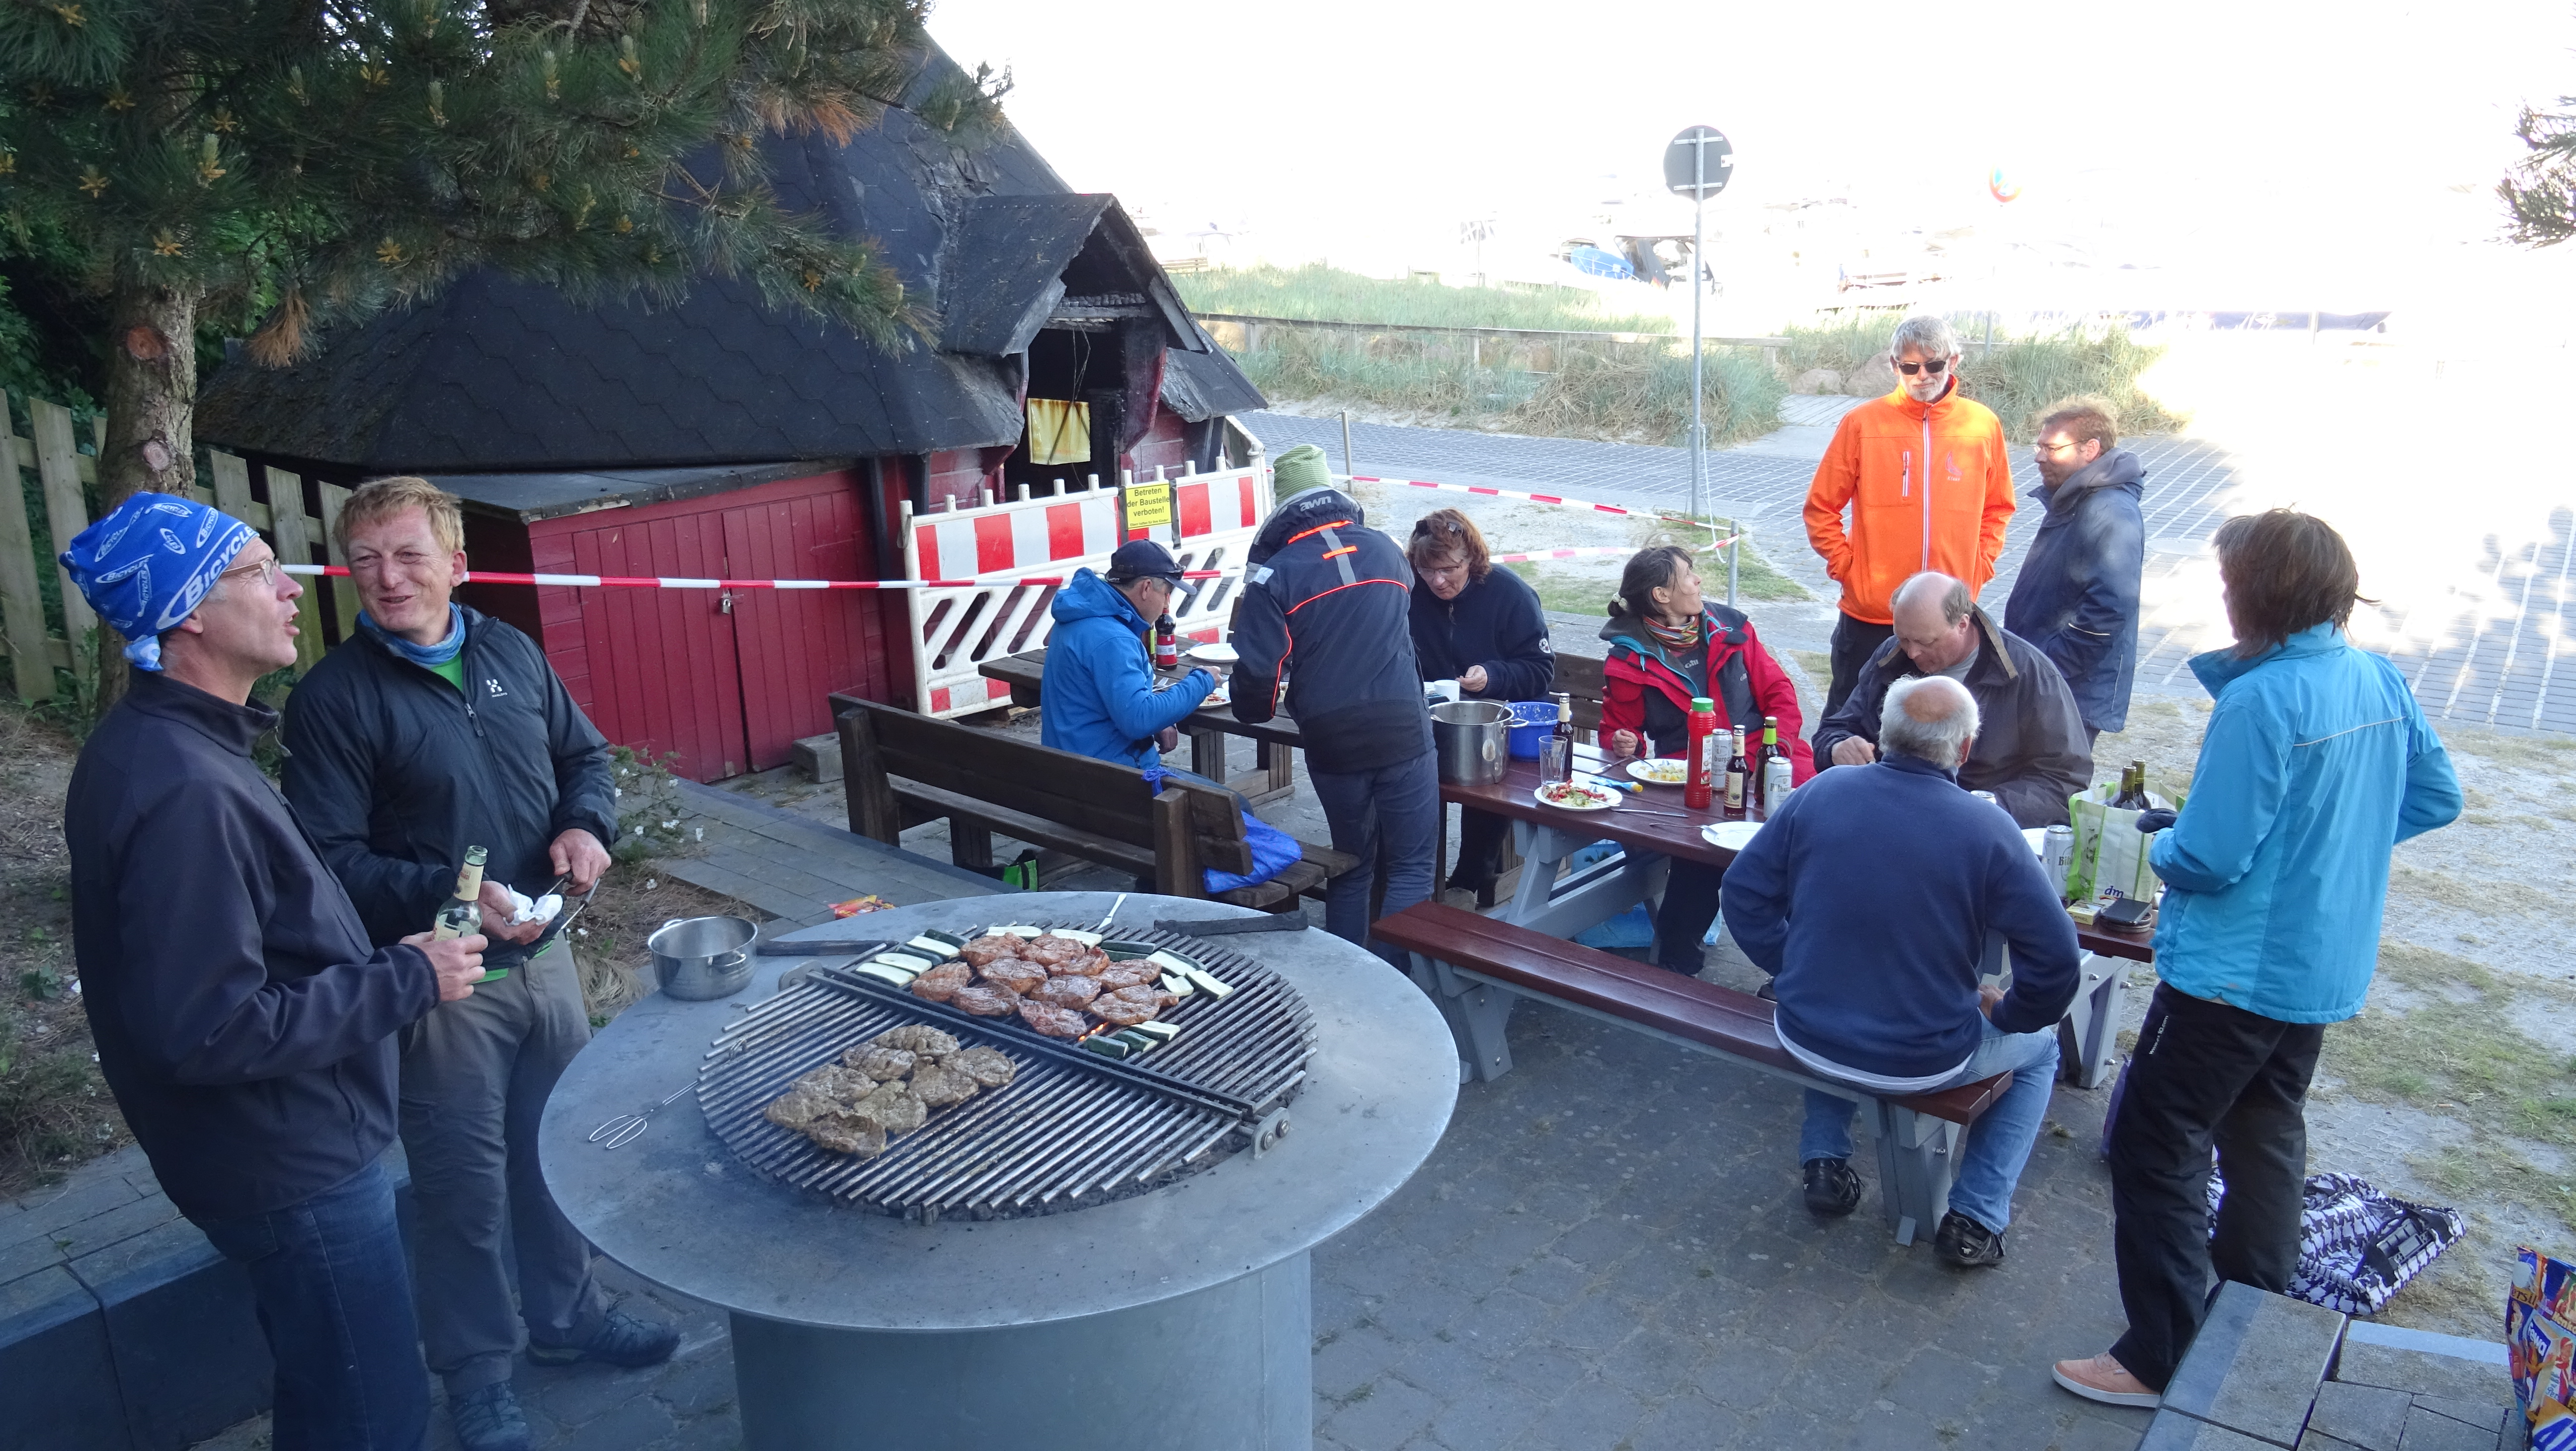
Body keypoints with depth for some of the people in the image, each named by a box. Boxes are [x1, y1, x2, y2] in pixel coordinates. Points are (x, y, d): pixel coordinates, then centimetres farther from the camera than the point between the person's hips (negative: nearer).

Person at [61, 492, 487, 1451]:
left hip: (290, 1146, 10)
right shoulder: (182, 789, -28)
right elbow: (210, 1030, -30)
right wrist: (406, 980, -20)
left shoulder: (162, 746, 6)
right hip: (290, 1166, -10)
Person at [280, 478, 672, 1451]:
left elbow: (585, 755, 14)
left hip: (544, 954, 5)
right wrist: (451, 895, -28)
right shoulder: (334, 698, -14)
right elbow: (332, 859, -16)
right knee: (465, 1188, 7)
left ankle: (566, 1317, 41)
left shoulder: (511, 653, 2)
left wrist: (587, 823, -6)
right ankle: (476, 1372, 29)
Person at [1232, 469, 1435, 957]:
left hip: (1332, 743, 0)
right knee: (1412, 867, 7)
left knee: (1353, 867, 16)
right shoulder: (1385, 549, 6)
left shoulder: (1274, 575, -5)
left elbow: (1257, 671, -10)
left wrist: (1253, 712, 11)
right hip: (1404, 731, 0)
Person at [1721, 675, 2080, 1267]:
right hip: (1923, 1063, -3)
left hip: (1807, 1040, 3)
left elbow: (1744, 892, -1)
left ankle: (1824, 1163, 33)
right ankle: (1975, 1219, 23)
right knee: (2039, 1046, 27)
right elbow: (2056, 960, -13)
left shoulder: (1820, 793, -9)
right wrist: (2007, 1014, 6)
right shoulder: (1986, 830, -16)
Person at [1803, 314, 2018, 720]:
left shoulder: (1983, 425, 3)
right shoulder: (1863, 423, -4)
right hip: (1870, 617, -2)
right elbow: (1821, 508, 2)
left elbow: (1998, 508, 14)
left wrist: (1980, 567, 4)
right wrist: (1845, 566, -5)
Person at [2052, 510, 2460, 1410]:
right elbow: (2437, 799, 13)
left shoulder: (2262, 701, -25)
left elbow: (2209, 858, -25)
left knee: (2155, 1144, 2)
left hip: (2235, 971, -9)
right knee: (2266, 1132, 25)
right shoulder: (2382, 682, 0)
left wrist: (2163, 839, -4)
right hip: (2324, 968, 9)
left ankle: (2163, 1359, 8)